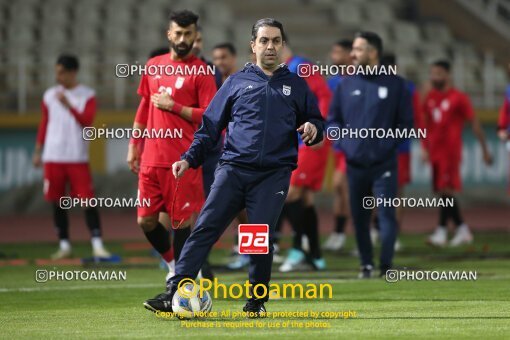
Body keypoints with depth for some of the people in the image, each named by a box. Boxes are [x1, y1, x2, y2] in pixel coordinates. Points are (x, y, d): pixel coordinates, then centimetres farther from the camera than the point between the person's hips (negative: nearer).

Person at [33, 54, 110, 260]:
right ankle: (64, 246, 13)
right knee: (57, 203, 5)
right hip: (53, 157, 3)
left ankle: (97, 245, -8)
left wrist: (68, 105, -26)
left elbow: (87, 121, -14)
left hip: (78, 158, -3)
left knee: (88, 200, -9)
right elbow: (44, 124, 14)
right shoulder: (50, 95, 8)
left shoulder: (87, 96, -1)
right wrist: (38, 151, 11)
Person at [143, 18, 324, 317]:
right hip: (233, 169, 0)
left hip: (274, 174, 0)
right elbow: (211, 124, 14)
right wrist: (190, 159, 4)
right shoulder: (237, 82, 13)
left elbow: (316, 122, 20)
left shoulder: (296, 85, 14)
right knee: (205, 229, -9)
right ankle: (174, 294, -12)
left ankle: (257, 302, 8)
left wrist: (313, 128, -4)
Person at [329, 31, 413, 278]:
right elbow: (333, 119, 13)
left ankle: (386, 265, -5)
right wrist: (344, 141, -2)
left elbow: (405, 123, 3)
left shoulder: (395, 84, 0)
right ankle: (366, 264, 18)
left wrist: (390, 144, -6)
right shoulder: (346, 85, 8)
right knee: (359, 217, 7)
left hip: (384, 164, -3)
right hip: (354, 163, 3)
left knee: (386, 214, -9)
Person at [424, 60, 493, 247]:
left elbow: (475, 123, 0)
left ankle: (441, 231, -16)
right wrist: (425, 148, 14)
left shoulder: (458, 98, -5)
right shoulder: (430, 97, 12)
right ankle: (462, 230, 16)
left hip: (451, 150, -7)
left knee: (446, 189, -13)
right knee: (442, 191, 7)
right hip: (435, 151, 7)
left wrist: (485, 150, 1)